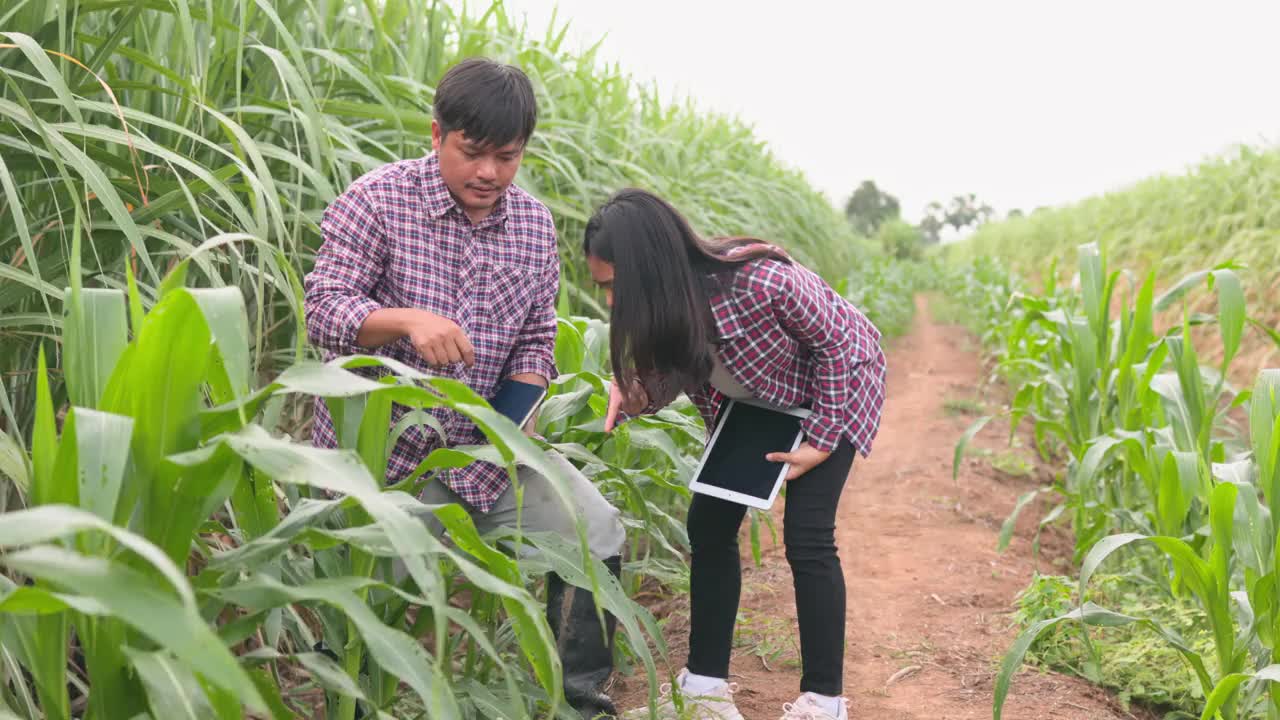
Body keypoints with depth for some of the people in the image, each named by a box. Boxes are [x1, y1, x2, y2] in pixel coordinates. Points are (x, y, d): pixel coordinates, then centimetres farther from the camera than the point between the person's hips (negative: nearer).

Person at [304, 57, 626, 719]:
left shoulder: (535, 225, 3)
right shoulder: (379, 199, -11)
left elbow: (535, 338, 9)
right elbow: (323, 311, -17)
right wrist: (408, 320, -36)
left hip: (486, 444, 4)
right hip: (383, 447, -3)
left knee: (597, 533, -7)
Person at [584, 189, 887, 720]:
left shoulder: (762, 283, -42)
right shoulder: (666, 305, -23)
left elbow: (835, 340, -25)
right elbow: (671, 376, -8)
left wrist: (821, 441, -20)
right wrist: (629, 398, -31)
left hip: (835, 383, -6)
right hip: (753, 397, 6)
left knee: (806, 535, -14)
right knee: (709, 522, 0)